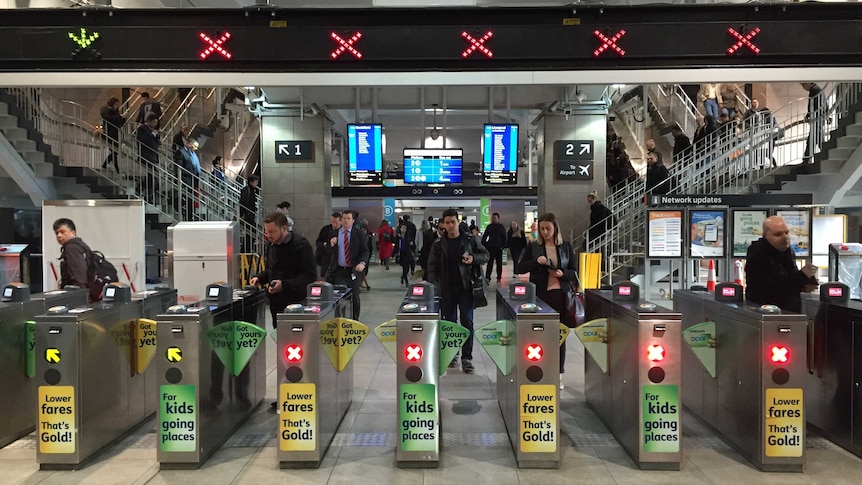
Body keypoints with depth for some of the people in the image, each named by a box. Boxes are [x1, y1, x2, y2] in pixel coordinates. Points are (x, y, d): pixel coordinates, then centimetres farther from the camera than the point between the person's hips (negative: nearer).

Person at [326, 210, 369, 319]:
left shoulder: (359, 234, 0)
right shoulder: (334, 233, 6)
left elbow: (365, 250, -4)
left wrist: (362, 263, -22)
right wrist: (331, 244, -15)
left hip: (354, 270, -1)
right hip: (338, 270, 1)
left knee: (354, 296, 7)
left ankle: (355, 320, 21)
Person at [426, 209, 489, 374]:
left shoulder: (471, 240, 2)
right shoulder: (438, 244, 4)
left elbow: (485, 255, 8)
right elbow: (432, 266, 5)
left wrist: (473, 258, -13)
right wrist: (433, 285, -6)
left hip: (466, 287, -1)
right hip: (446, 288, 1)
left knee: (467, 321, -4)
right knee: (449, 321, 8)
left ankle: (466, 358, 0)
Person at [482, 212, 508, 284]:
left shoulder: (501, 227, 2)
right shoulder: (489, 227, 7)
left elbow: (504, 238, -1)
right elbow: (484, 236, 10)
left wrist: (503, 246, -10)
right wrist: (483, 245, -1)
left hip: (498, 248, -1)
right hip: (490, 247, 1)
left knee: (499, 263, 9)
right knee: (490, 263, -6)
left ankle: (499, 278, 18)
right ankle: (487, 277, -14)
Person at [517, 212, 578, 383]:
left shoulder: (566, 247, 8)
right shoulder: (533, 246, 6)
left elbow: (574, 273, 9)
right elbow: (520, 268, 3)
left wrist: (562, 273, -12)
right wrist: (536, 261, -13)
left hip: (560, 295, 1)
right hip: (540, 295, -1)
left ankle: (558, 374, 15)